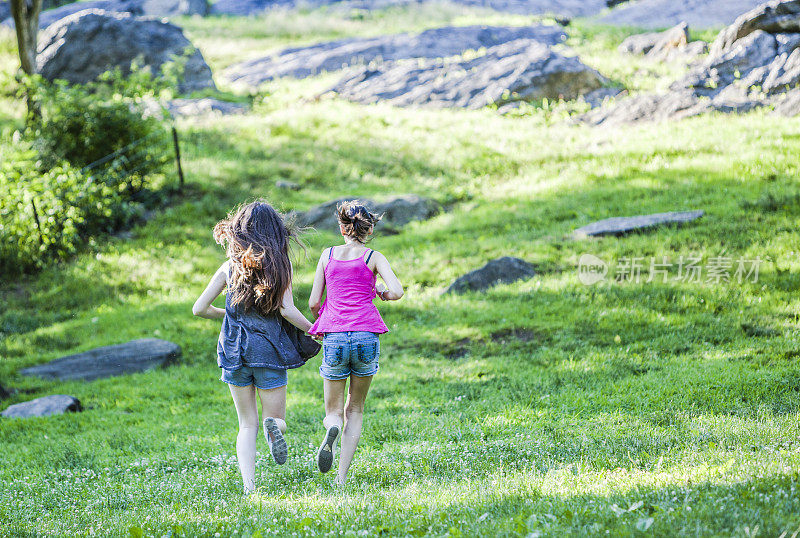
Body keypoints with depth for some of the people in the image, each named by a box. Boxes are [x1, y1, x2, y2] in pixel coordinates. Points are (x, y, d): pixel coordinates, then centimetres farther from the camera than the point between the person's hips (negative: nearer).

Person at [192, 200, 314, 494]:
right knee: (276, 418, 12)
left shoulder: (230, 266, 3)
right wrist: (314, 331, 2)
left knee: (247, 425, 11)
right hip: (268, 349, -2)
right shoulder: (280, 263, -3)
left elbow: (199, 308, 5)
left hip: (234, 349, 2)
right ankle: (274, 426, -27)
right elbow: (286, 309, -13)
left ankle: (249, 487, -8)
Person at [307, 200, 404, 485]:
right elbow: (397, 291, -10)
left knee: (333, 411, 13)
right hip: (366, 336, 0)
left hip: (334, 338, 0)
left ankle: (332, 430, -25)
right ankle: (343, 476, 3)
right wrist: (382, 292, 12)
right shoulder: (374, 258, 4)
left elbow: (313, 303, 8)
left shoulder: (328, 255, 9)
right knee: (355, 409, 16)